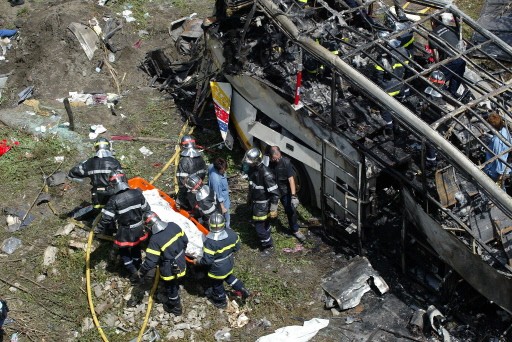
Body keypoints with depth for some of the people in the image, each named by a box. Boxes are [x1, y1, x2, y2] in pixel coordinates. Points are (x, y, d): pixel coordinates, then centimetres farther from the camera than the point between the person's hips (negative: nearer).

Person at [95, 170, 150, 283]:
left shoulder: (114, 200, -26)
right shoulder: (137, 193, -14)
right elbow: (146, 209, -2)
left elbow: (106, 218, -20)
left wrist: (98, 229, -4)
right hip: (139, 230, 4)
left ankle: (133, 273, 20)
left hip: (125, 233, -4)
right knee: (136, 248, 29)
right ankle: (137, 267, 50)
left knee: (124, 252, 20)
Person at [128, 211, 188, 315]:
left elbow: (150, 262, -25)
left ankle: (175, 307, 43)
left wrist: (142, 271, -6)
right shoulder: (173, 226, -14)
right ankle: (174, 301, 55)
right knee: (175, 284, 31)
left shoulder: (155, 240, -31)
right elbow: (185, 240, 1)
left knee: (171, 288, 21)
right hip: (181, 264, 6)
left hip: (170, 270, -6)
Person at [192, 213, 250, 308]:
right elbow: (237, 247, -2)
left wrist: (197, 261, -10)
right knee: (228, 276, 37)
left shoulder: (210, 242, -35)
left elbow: (207, 260, -29)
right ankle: (242, 290, 39)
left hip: (217, 270, -5)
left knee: (217, 285, 24)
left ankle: (221, 302, 48)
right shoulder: (231, 234, -18)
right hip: (229, 264, 5)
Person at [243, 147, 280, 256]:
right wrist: (250, 197, 25)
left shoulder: (266, 174, -33)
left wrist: (273, 209, -23)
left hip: (262, 204, -8)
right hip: (255, 202, 8)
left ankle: (269, 246, 23)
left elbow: (275, 193, -28)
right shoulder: (252, 168, -7)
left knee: (259, 226, 3)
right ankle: (265, 238, 47)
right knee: (264, 223, 26)